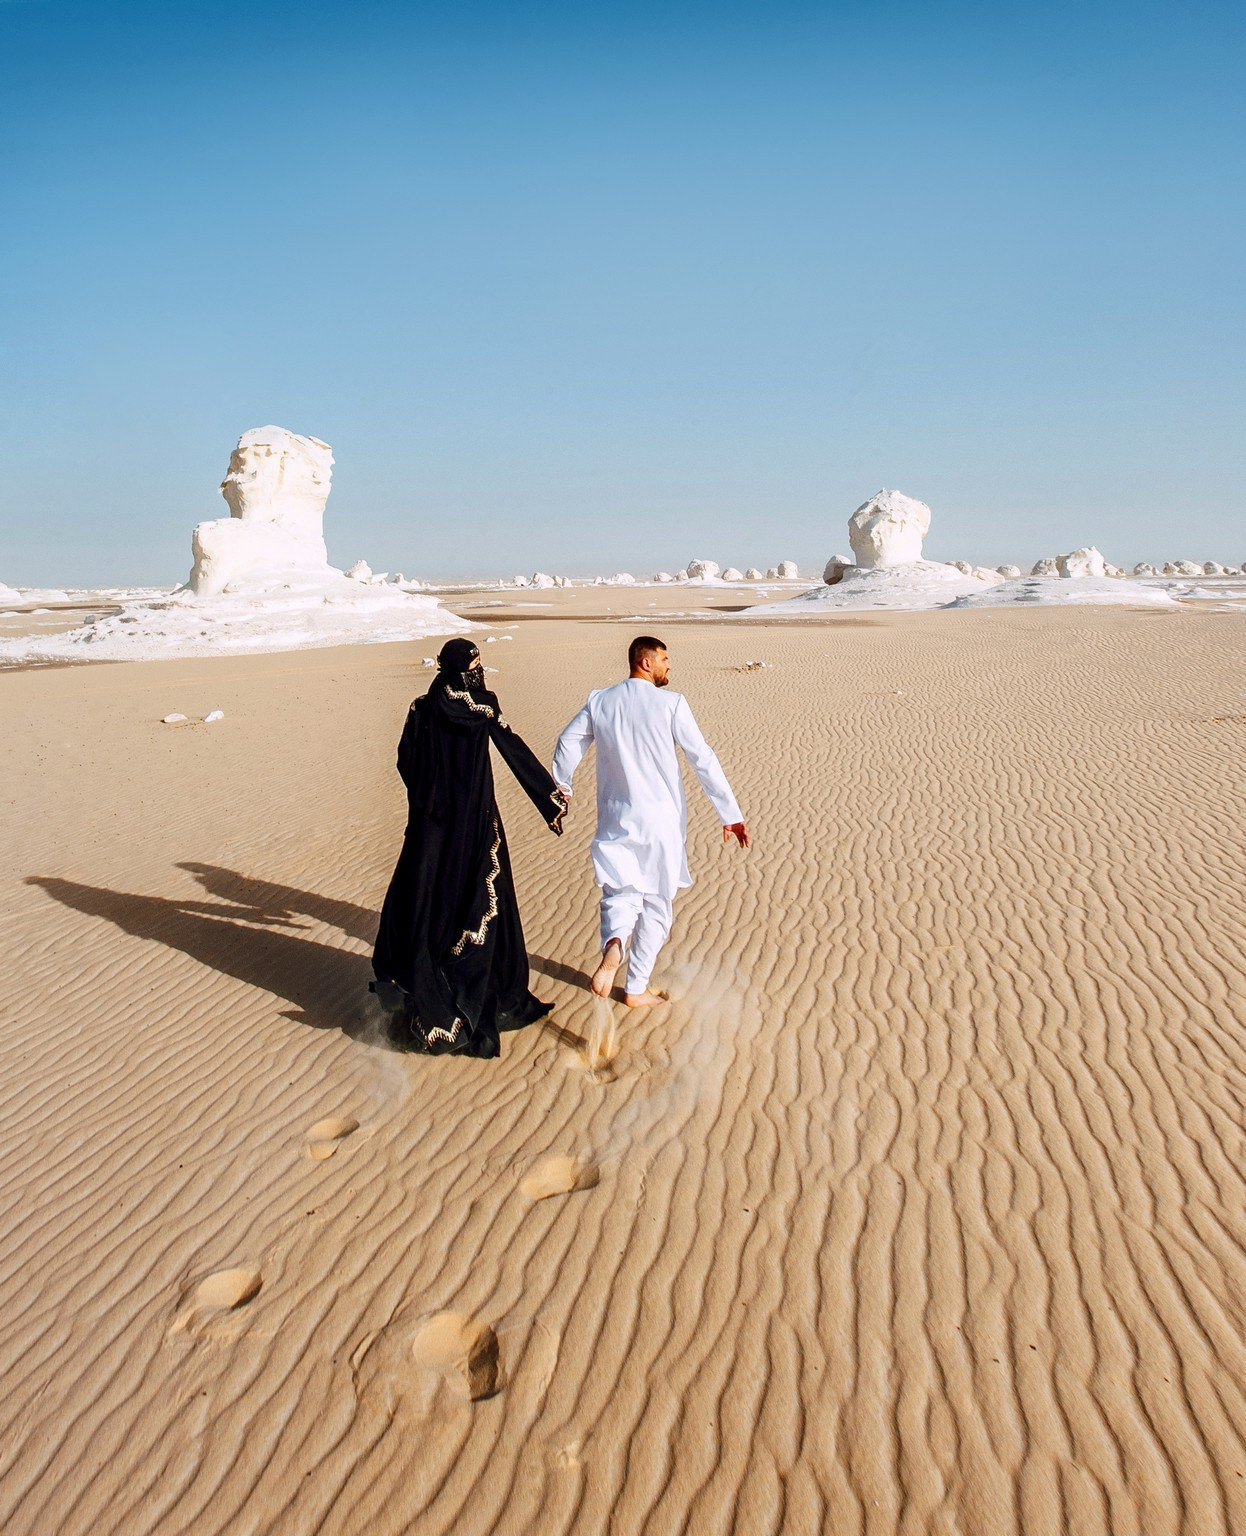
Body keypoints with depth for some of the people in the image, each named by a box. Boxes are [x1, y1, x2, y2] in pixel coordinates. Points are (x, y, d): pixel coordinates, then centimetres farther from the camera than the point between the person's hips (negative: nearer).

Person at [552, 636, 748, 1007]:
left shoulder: (600, 701, 0)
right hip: (660, 821, -3)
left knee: (619, 891, 16)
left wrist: (561, 787, 27)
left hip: (615, 819, 3)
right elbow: (703, 759, -13)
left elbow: (567, 744, 7)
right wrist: (731, 815, -9)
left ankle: (613, 945, -17)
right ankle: (636, 989, 20)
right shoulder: (670, 704, -12)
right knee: (655, 903, 12)